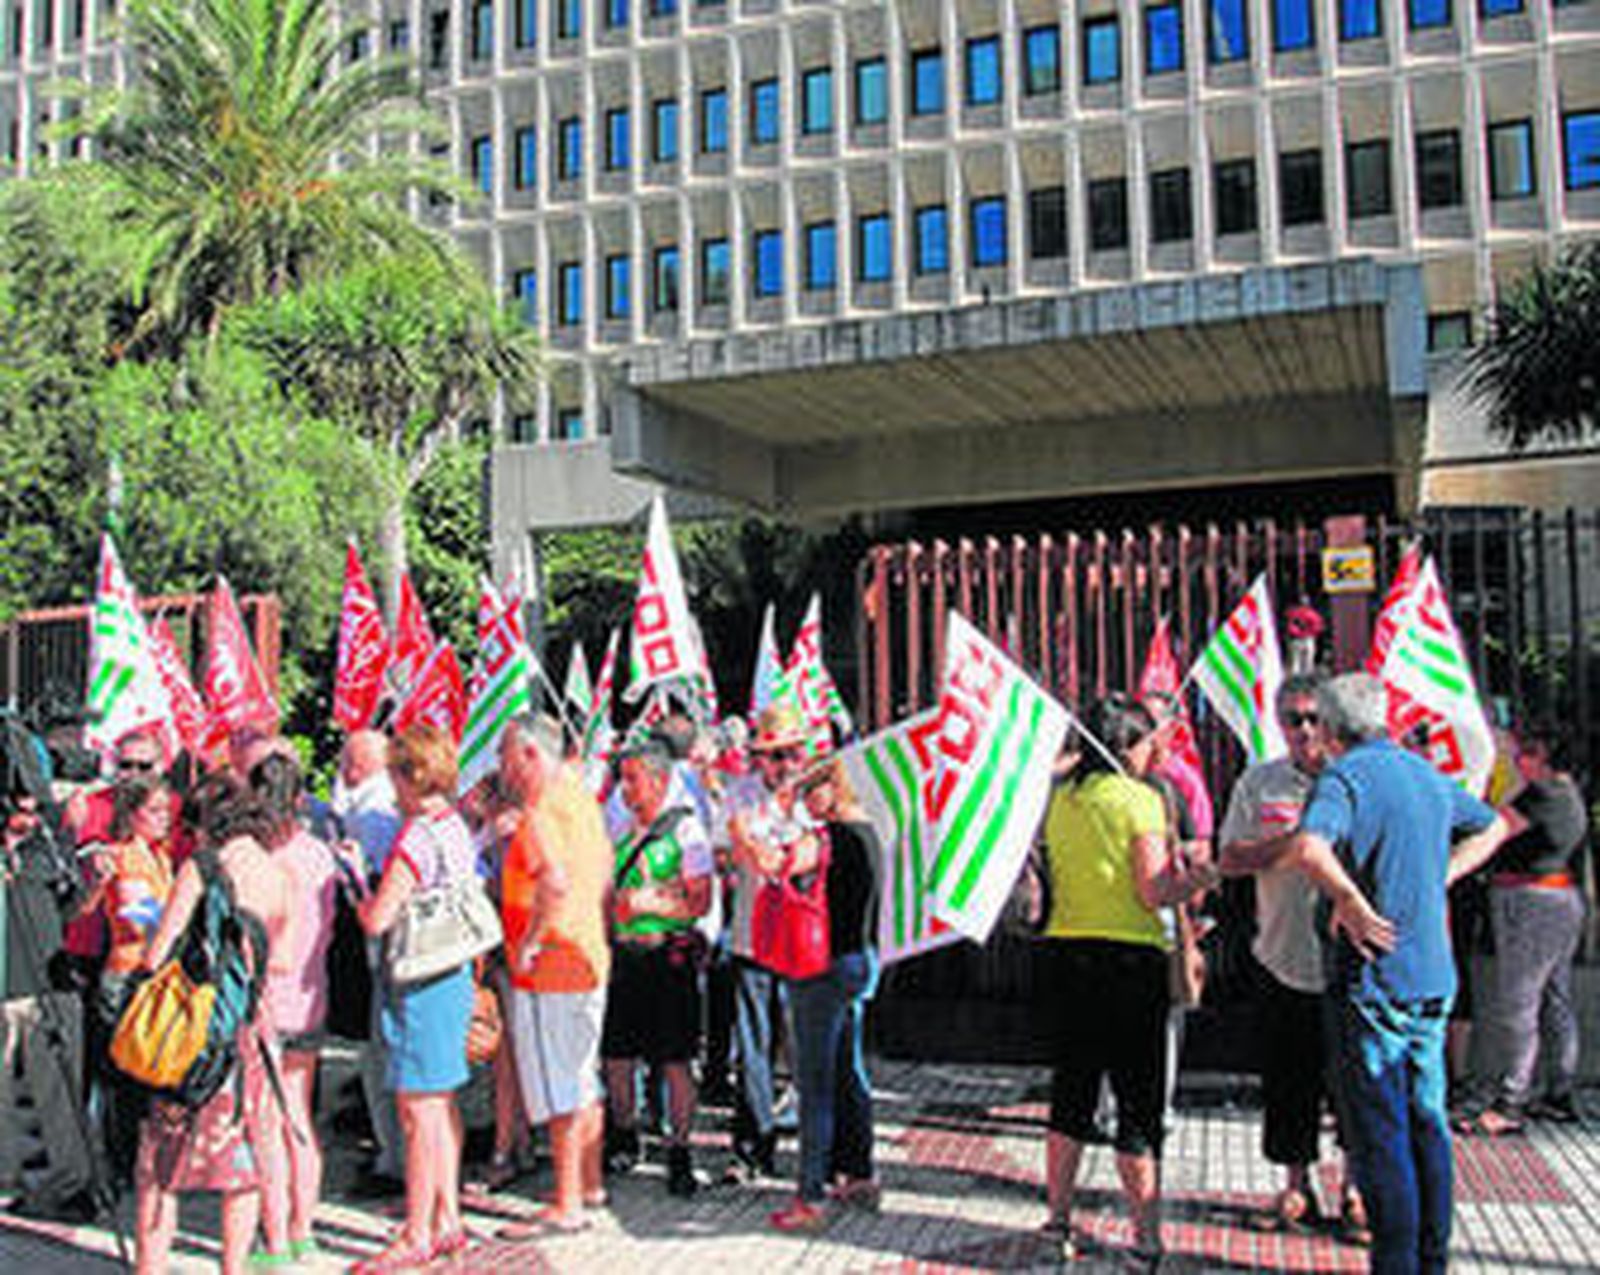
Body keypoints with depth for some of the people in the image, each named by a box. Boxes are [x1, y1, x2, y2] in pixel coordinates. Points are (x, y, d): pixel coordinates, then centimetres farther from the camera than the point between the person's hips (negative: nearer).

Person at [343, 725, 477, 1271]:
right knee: (443, 1103, 16)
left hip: (419, 983, -9)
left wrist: (357, 876, -1)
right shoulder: (456, 827, 7)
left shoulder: (415, 837, -19)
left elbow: (375, 920, -20)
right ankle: (447, 1220, 25)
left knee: (419, 1112, -1)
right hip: (454, 974, 9)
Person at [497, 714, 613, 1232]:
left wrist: (530, 941, -24)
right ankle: (591, 1186, 30)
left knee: (560, 1092, -2)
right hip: (588, 958, 10)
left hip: (552, 967, -10)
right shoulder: (581, 800, 12)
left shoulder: (539, 814, -18)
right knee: (584, 1083, 18)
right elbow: (604, 873, 22)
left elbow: (555, 881, -34)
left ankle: (566, 1207, 4)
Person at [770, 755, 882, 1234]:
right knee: (849, 1073, 18)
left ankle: (811, 1198, -1)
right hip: (861, 961, 9)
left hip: (827, 965, -9)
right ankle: (859, 1176, 28)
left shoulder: (831, 838, -18)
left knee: (816, 1081, -5)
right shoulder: (867, 832, 10)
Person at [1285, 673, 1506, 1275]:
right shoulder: (1427, 774, 11)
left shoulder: (1344, 776, -12)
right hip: (1434, 975, 7)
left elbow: (1309, 848, -32)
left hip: (1374, 977, -7)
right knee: (1427, 1121, 15)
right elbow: (1491, 827, 30)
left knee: (1380, 1133, 0)